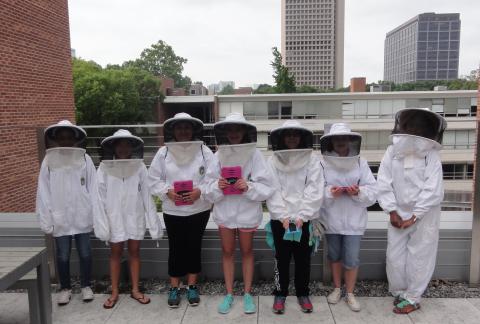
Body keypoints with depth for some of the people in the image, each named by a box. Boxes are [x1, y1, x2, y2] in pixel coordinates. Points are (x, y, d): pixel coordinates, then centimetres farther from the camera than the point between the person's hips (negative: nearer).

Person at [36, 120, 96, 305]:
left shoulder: (85, 159, -3)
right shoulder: (49, 161, -1)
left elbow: (93, 188, -2)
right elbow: (43, 192, 0)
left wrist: (95, 215, -4)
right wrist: (46, 219, -3)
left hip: (82, 217, 0)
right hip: (60, 218, 1)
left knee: (85, 253, 9)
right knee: (63, 255, 11)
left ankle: (86, 286, 28)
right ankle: (65, 288, 30)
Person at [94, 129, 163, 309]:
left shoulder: (139, 167, -4)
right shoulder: (104, 168, -5)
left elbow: (147, 194, -4)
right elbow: (100, 196, -6)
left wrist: (153, 220, -5)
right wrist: (101, 222, -10)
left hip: (135, 216, 1)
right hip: (114, 217, 0)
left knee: (134, 251, 10)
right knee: (115, 253, 9)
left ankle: (135, 290, 23)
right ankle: (114, 292, 22)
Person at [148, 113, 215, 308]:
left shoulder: (204, 151, -4)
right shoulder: (163, 152, -2)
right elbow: (154, 179, 0)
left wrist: (199, 191, -22)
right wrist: (167, 191, -16)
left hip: (198, 210, 0)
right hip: (173, 211, 0)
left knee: (194, 247, 11)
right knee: (175, 248, 9)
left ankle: (192, 286, 27)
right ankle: (174, 288, 25)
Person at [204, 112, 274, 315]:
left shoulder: (254, 154, -11)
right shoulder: (219, 155, -5)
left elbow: (266, 187, -12)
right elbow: (210, 189, -5)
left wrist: (249, 187, -28)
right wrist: (217, 186, -26)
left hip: (247, 211, -2)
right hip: (224, 211, 2)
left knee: (246, 251, 15)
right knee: (227, 251, 14)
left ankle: (247, 294, 30)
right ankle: (229, 294, 31)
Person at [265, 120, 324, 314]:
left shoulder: (312, 161, 0)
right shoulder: (273, 161, 1)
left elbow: (314, 191, -7)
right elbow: (272, 191, -5)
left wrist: (301, 216, -14)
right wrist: (283, 216, -14)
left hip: (305, 220, 0)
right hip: (280, 219, 0)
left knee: (303, 258, 11)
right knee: (281, 258, 10)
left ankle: (303, 294, 29)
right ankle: (280, 293, 26)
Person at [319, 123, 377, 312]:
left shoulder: (360, 163, -4)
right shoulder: (322, 163, -9)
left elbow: (373, 191, -5)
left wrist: (359, 192, -23)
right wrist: (329, 192, -28)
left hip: (353, 220, 0)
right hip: (331, 219, 0)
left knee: (351, 259, 4)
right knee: (334, 255, 17)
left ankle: (350, 294, 25)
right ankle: (337, 288, 38)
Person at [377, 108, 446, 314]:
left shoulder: (431, 154, -11)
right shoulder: (392, 151, -4)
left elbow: (433, 190, -14)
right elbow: (384, 183, -4)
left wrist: (414, 217, -14)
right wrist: (392, 212, -7)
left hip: (424, 215, -2)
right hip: (399, 213, 3)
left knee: (419, 257, 6)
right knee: (394, 255, 9)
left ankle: (412, 299, 22)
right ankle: (399, 291, 31)